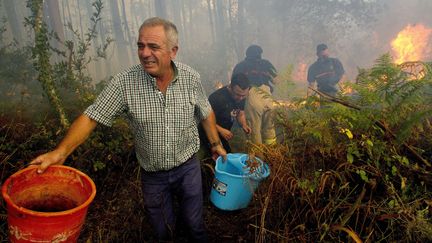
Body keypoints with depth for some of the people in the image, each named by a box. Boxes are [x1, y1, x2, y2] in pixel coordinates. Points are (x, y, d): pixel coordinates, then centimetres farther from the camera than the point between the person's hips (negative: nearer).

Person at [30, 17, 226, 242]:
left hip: (187, 168, 1)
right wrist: (60, 152, -27)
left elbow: (205, 113, 3)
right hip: (152, 175, 0)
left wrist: (215, 143, 11)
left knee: (194, 223, 20)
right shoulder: (124, 82, -19)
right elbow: (91, 116, -16)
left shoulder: (191, 78, -13)